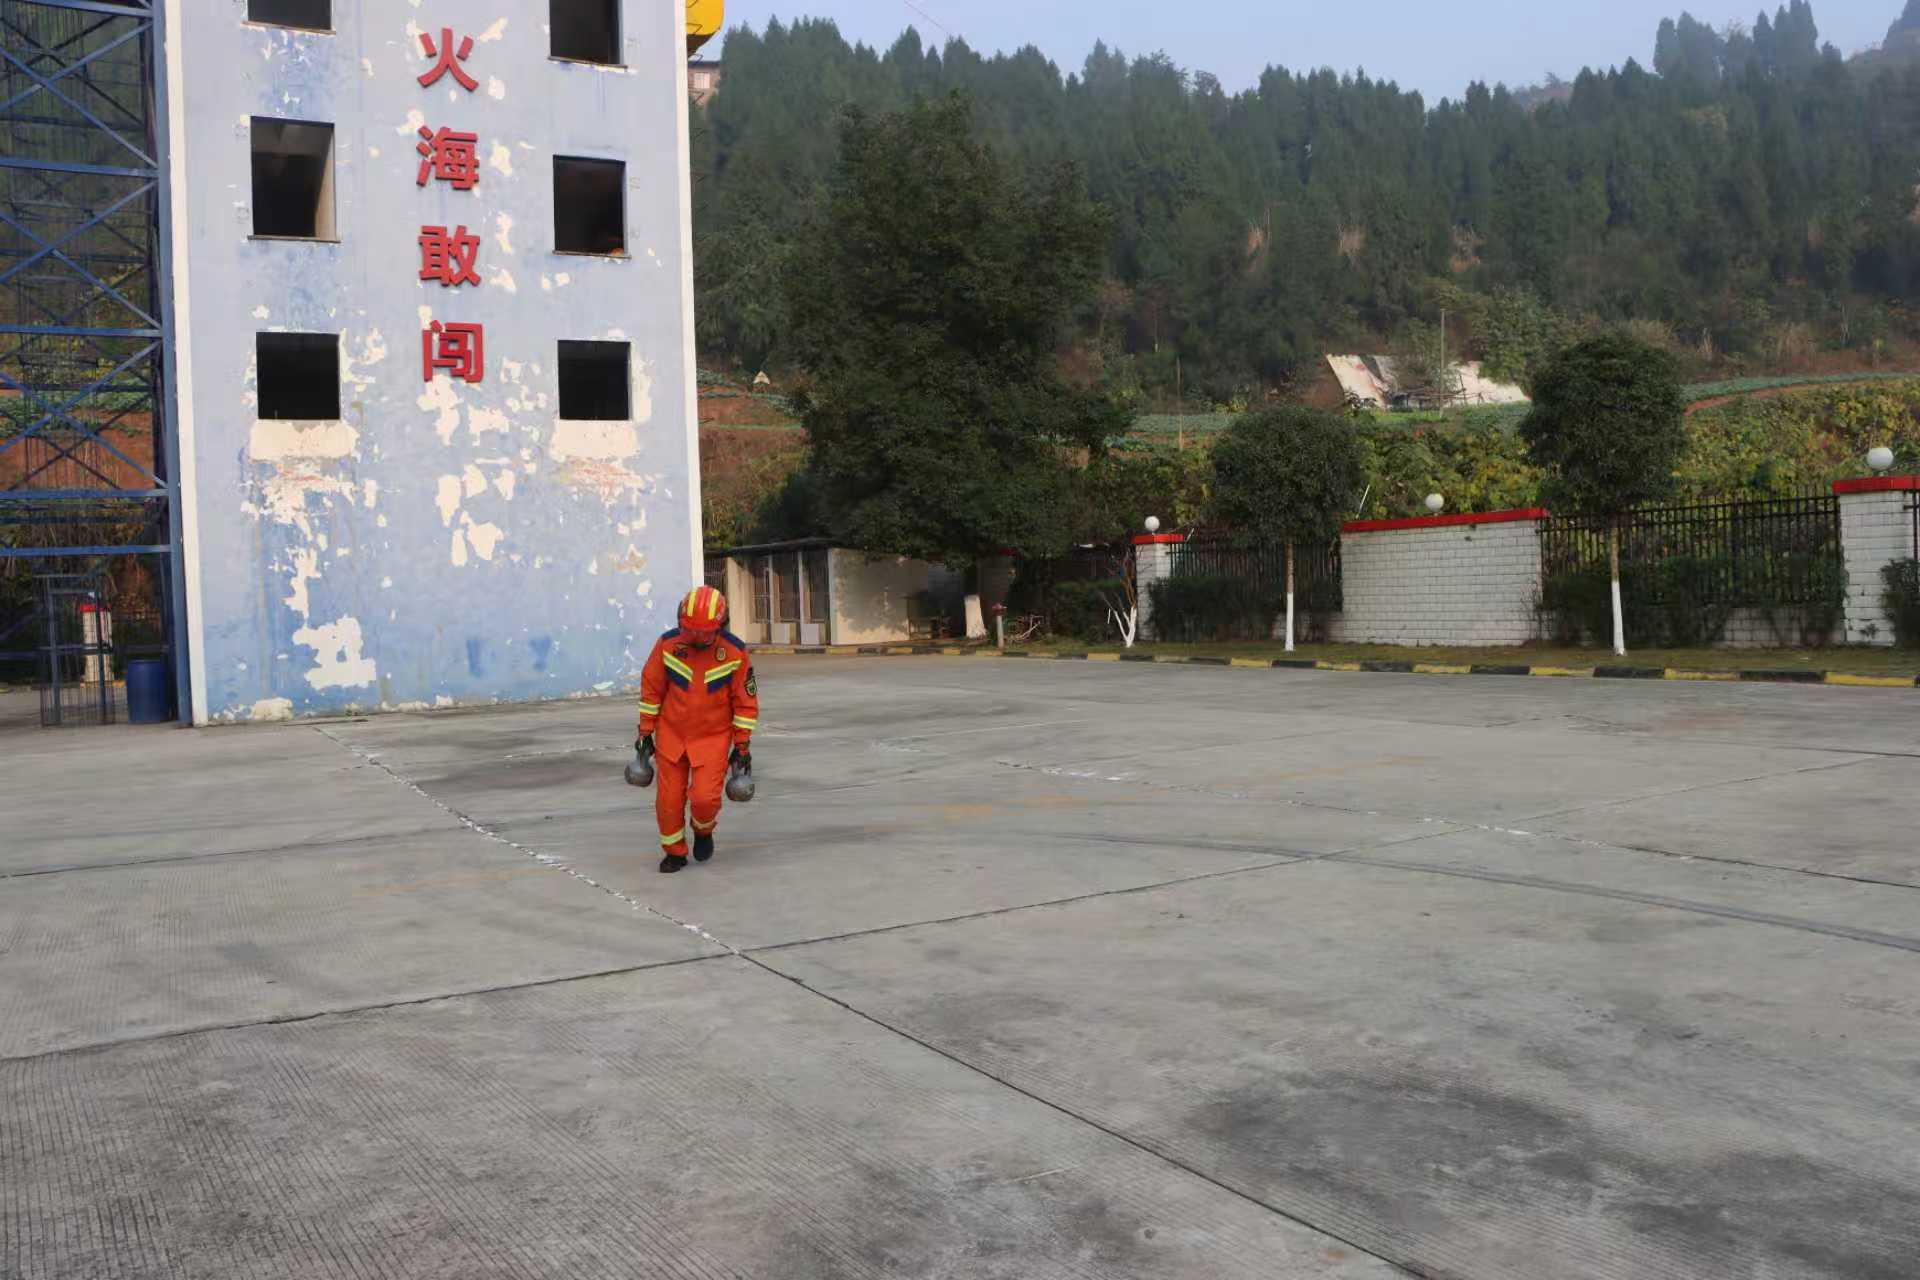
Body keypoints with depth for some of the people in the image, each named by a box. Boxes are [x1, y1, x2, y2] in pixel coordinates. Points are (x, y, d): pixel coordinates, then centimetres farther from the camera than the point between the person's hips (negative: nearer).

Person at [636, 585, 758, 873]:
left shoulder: (736, 652, -14)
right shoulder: (667, 644, -12)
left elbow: (746, 701, -5)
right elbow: (651, 689, -1)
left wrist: (742, 745, -3)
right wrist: (645, 733, 2)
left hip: (713, 737, -1)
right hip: (671, 734, 2)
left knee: (705, 797, -12)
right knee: (669, 799, 3)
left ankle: (703, 830, 22)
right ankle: (674, 852, 25)